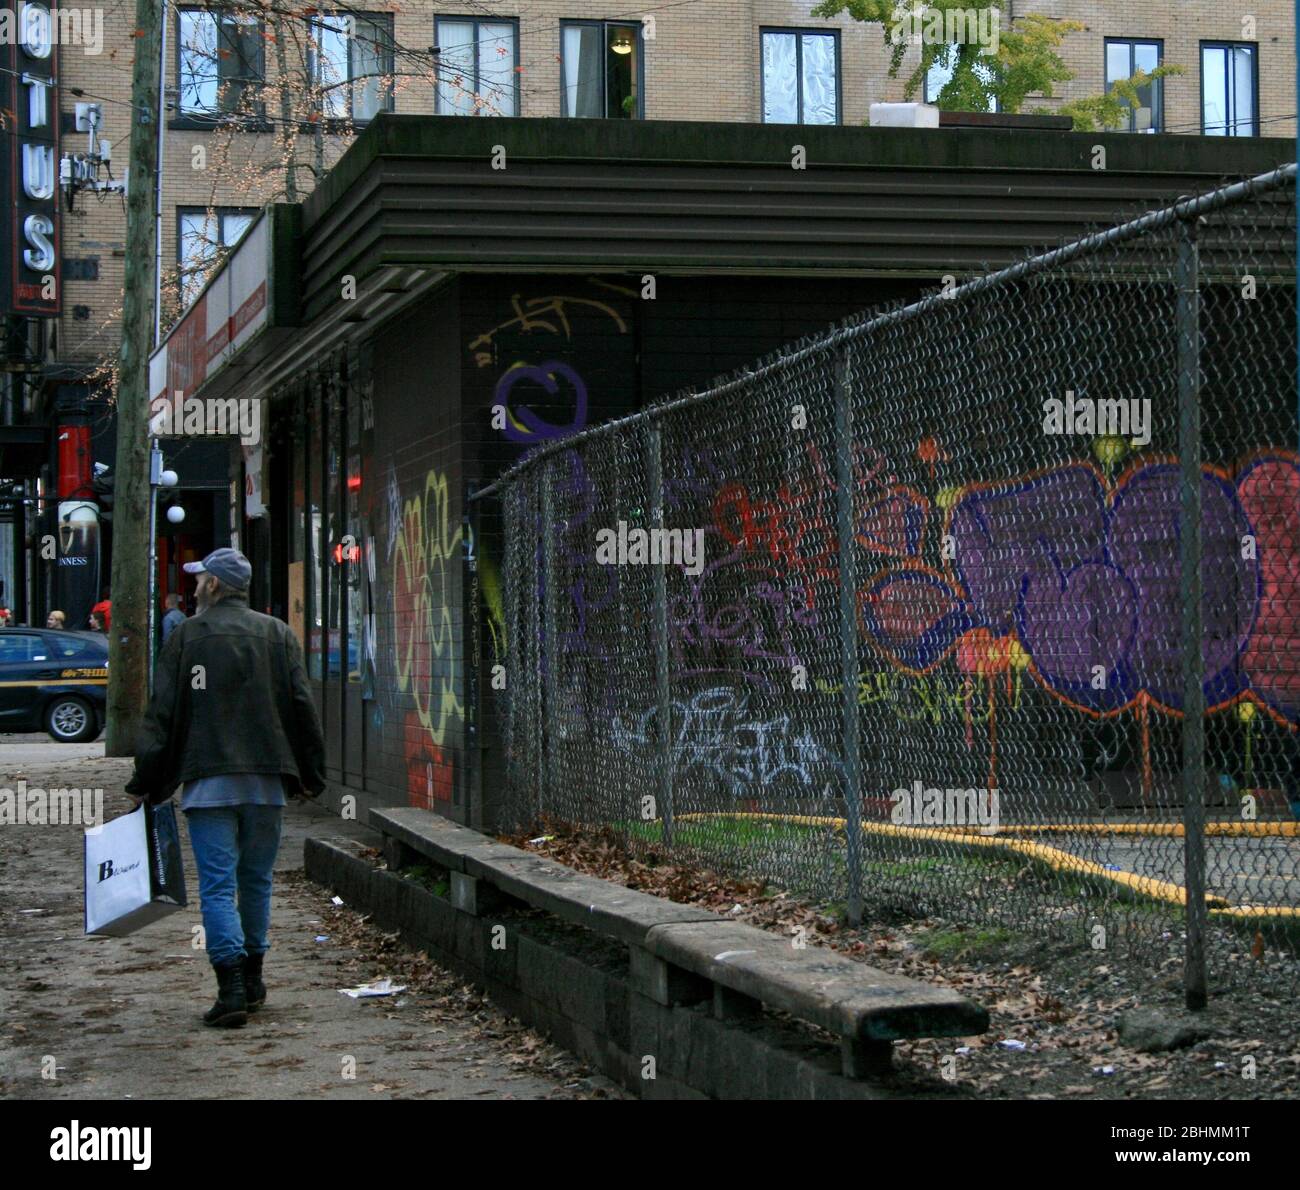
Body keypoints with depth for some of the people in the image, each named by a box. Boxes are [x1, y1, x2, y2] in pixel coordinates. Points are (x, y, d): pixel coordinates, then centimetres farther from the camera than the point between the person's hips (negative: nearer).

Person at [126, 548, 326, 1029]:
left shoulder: (187, 637, 0)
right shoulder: (278, 635, 8)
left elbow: (161, 714, -2)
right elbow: (302, 707, 6)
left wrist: (145, 782, 2)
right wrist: (311, 774, 13)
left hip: (207, 781, -3)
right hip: (267, 781, 3)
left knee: (218, 885, -4)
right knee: (256, 880, 15)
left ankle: (232, 987, -13)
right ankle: (252, 979, 21)